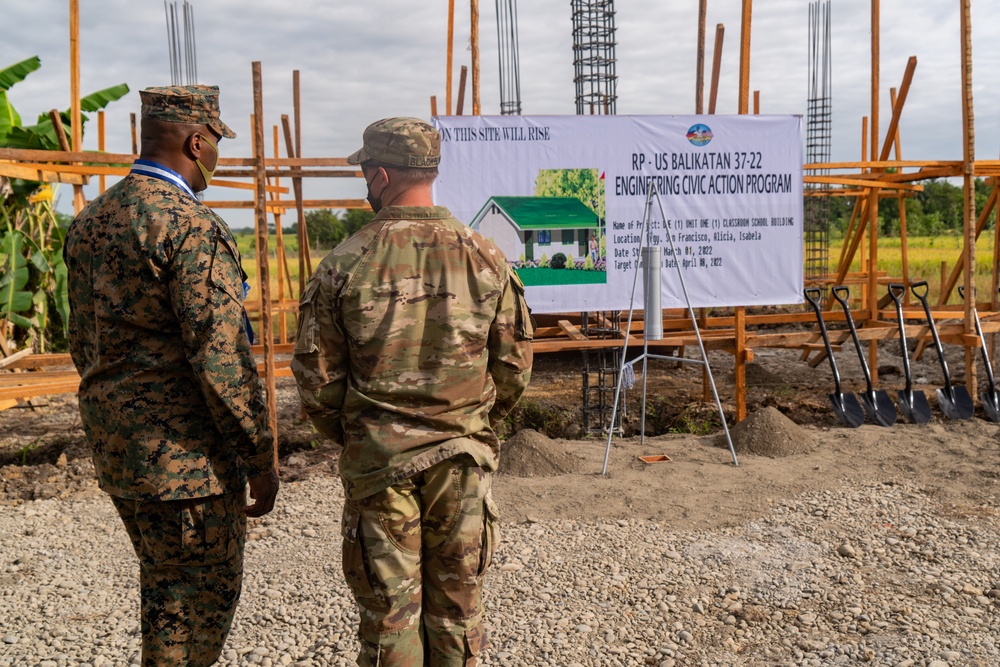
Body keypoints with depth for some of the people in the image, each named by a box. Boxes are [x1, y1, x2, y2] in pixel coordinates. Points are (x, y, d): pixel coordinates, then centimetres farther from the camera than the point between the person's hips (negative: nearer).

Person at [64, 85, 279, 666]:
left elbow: (83, 341, 15)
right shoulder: (192, 227, -19)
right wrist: (260, 458, -14)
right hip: (186, 454, -9)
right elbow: (221, 357, -22)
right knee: (204, 594, 6)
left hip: (117, 445, 9)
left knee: (164, 583, 23)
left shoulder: (90, 220, 9)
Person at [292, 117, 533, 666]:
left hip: (376, 459, -1)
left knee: (389, 604, 12)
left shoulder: (344, 264, -8)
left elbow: (316, 375, -4)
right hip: (463, 458, 2)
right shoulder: (484, 257, -3)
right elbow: (514, 369, 1)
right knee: (457, 600, 15)